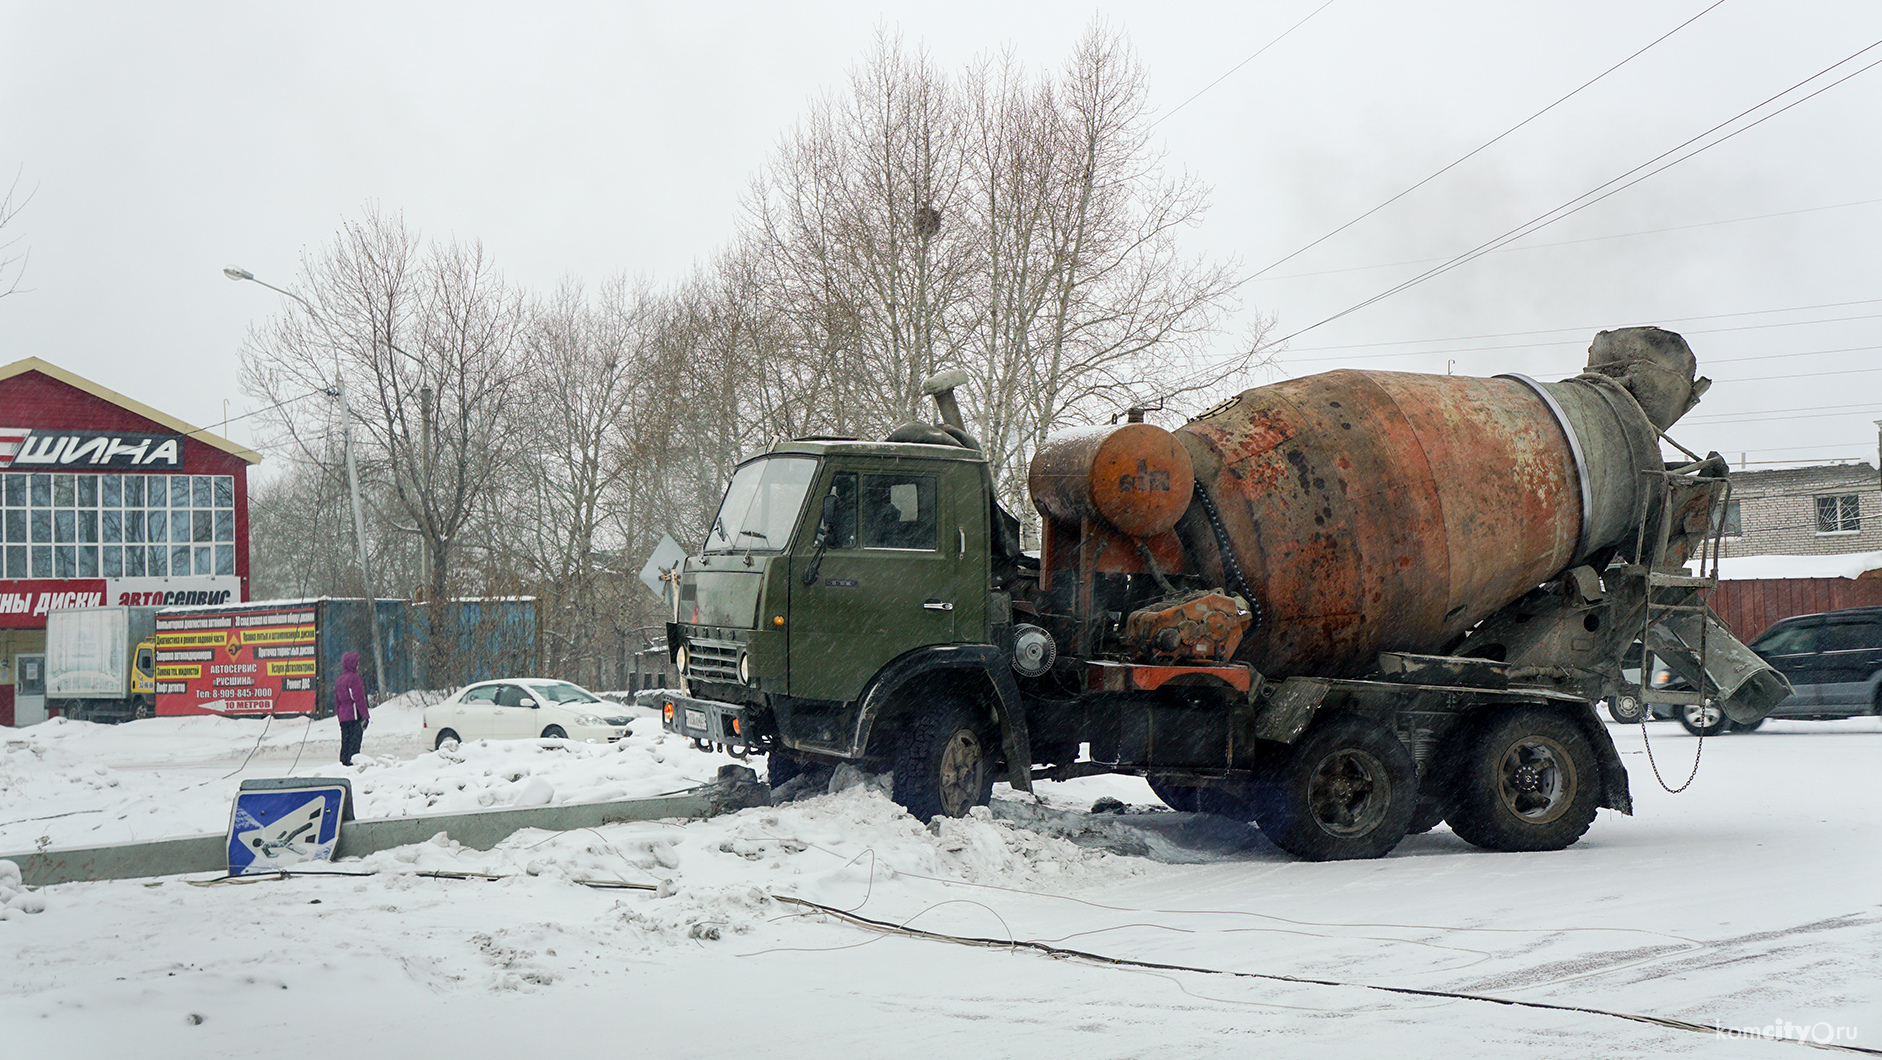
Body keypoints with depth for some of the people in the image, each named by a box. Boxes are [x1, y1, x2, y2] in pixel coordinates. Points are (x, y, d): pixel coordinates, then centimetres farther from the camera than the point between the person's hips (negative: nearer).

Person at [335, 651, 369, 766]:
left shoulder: (339, 680, 16)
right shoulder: (355, 678, -9)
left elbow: (337, 701, 19)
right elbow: (359, 699, -14)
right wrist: (365, 715, -13)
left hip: (343, 717, 8)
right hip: (355, 715, -8)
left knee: (345, 741, 10)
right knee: (355, 740, -8)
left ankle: (344, 761, 9)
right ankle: (352, 761, -13)